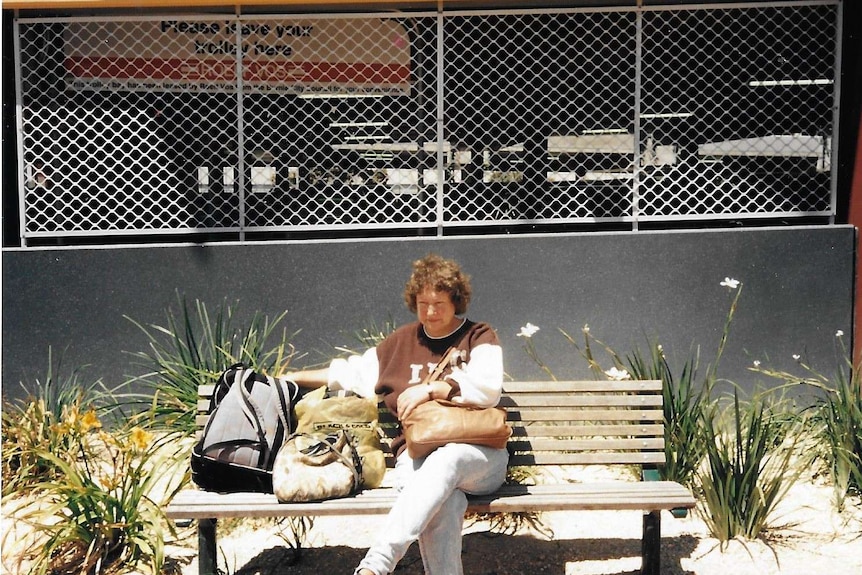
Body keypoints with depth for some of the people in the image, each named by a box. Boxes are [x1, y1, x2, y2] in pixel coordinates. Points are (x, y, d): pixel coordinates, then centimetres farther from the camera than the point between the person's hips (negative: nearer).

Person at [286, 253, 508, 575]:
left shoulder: (479, 337, 13)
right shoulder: (402, 341, 23)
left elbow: (489, 389, -4)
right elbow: (353, 372, 32)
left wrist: (432, 389, -13)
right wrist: (294, 377, 33)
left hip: (477, 454, -2)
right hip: (417, 453, 2)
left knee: (445, 462, -41)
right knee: (441, 501, -38)